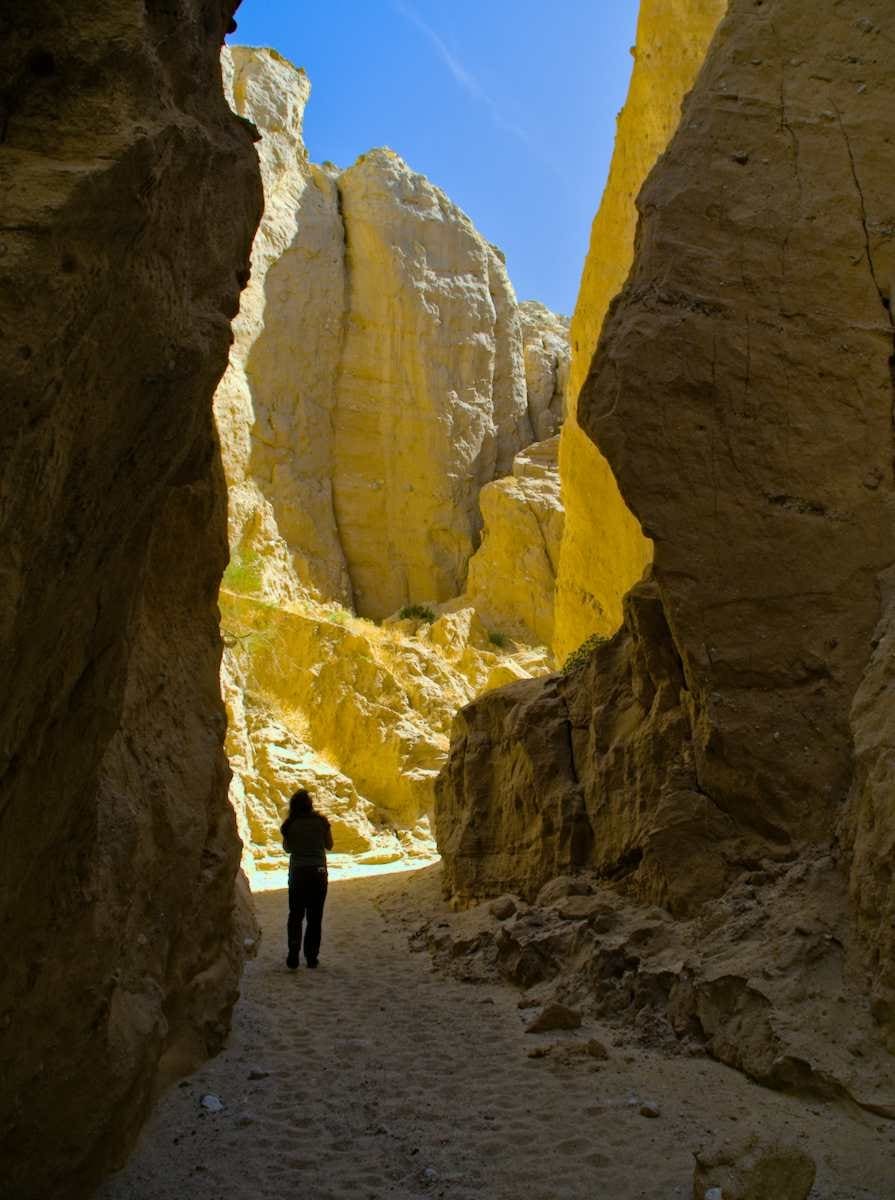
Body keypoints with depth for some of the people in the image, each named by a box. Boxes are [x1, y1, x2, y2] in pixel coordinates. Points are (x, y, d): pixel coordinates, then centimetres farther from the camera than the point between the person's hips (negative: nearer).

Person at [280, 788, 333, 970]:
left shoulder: (289, 825, -7)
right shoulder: (320, 821, -9)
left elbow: (287, 849, 7)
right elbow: (329, 845, 2)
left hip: (297, 872, 0)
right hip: (318, 872, 0)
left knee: (295, 915, 12)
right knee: (315, 917, 11)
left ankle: (293, 957, 3)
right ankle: (311, 957, 12)